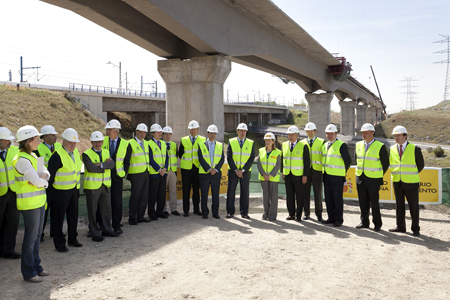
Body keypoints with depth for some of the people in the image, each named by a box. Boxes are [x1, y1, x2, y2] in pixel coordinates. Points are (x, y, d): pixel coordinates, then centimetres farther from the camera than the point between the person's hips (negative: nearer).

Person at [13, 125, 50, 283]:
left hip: (39, 201, 9)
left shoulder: (32, 156, 12)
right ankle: (28, 271, 12)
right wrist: (44, 181, -1)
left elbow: (46, 173, 7)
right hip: (29, 203, -9)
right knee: (31, 237, 0)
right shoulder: (21, 160, -18)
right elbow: (38, 182, -21)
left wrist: (41, 177, -14)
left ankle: (36, 266, 26)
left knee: (37, 235, 15)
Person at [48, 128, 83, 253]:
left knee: (73, 215, 16)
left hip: (74, 190, 7)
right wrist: (49, 190, -9)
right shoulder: (57, 156, -17)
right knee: (58, 218, 4)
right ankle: (59, 243, 15)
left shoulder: (76, 152, 7)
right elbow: (50, 174, -14)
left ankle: (72, 239, 32)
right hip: (61, 191, -7)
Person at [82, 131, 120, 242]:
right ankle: (95, 234, 11)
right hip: (92, 186, -5)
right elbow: (91, 168, -21)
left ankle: (107, 230, 27)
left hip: (106, 185, 6)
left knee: (106, 208, 13)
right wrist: (105, 165, -11)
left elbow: (112, 164, -7)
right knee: (93, 211, 2)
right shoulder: (86, 154, -6)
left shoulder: (106, 152, 11)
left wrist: (101, 164, -21)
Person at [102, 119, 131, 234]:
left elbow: (126, 161, 6)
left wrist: (123, 173, -2)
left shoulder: (125, 144, -1)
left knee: (117, 201, 4)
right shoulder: (103, 141, 2)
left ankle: (116, 225, 16)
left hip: (117, 177, -1)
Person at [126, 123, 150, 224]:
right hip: (136, 174, -7)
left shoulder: (146, 143, 15)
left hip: (145, 173, 7)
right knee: (135, 196, -1)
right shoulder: (131, 143, -7)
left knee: (144, 196, 8)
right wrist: (126, 172, -10)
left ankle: (140, 216, 18)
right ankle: (132, 218, 8)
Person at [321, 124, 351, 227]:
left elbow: (348, 160, -6)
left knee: (337, 199, -1)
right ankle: (331, 218, 20)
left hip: (337, 177, -7)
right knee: (328, 198, 11)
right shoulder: (324, 146, 14)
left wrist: (344, 172, 3)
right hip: (326, 176, 7)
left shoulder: (341, 145, -8)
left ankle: (338, 219, 7)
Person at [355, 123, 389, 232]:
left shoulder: (380, 147, -8)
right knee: (363, 202, 10)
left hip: (373, 179, -5)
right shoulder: (358, 145, 7)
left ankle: (377, 224, 15)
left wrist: (379, 176, 4)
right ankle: (364, 222, 22)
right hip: (360, 178, 5)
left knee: (374, 202, 2)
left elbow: (386, 164, 0)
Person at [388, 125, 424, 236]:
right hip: (397, 182, 4)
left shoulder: (414, 149, -4)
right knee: (399, 205, 10)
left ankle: (415, 228, 13)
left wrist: (412, 175, 10)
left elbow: (421, 165, 5)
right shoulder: (392, 149, 8)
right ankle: (400, 226, 20)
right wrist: (396, 174, 11)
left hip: (411, 183, -4)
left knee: (413, 206, 3)